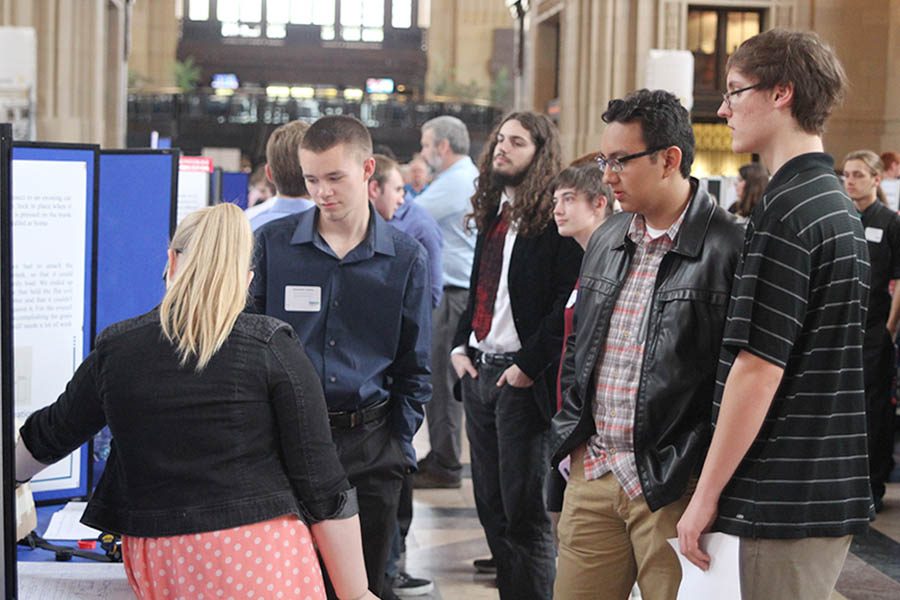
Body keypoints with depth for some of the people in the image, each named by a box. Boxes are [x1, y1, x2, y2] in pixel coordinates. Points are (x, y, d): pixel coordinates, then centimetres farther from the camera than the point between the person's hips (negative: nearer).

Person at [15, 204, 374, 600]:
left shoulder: (114, 349, 4)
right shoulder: (273, 348, -6)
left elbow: (51, 434, 22)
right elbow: (322, 486, -7)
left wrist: (12, 476, 43)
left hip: (158, 566, 4)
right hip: (259, 563, -3)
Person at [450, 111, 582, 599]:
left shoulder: (555, 219, -10)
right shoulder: (491, 213, 15)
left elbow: (568, 302, -17)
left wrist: (529, 366, -17)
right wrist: (460, 347, 9)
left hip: (523, 379, -8)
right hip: (478, 371, 8)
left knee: (524, 512, -2)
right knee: (491, 507, 12)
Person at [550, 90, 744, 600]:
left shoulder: (729, 248, -12)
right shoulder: (607, 241, 13)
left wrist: (703, 481, -15)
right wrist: (573, 434, 14)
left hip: (674, 490, -7)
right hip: (592, 474, 7)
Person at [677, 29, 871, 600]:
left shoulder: (787, 211, -17)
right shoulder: (838, 204, 14)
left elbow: (758, 368, -20)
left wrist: (707, 494, -14)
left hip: (788, 499, -9)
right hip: (832, 489, 9)